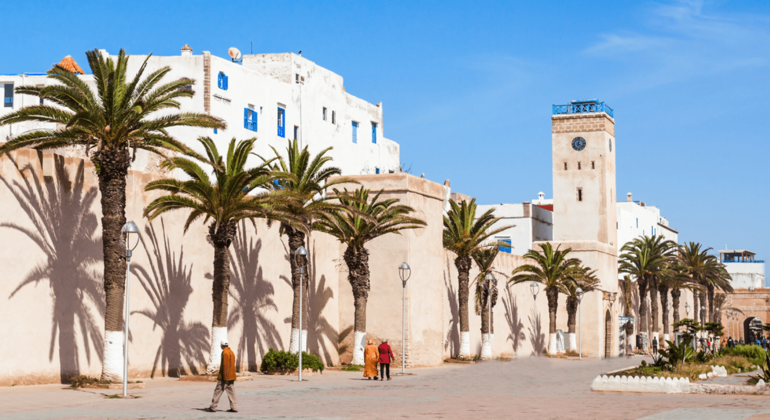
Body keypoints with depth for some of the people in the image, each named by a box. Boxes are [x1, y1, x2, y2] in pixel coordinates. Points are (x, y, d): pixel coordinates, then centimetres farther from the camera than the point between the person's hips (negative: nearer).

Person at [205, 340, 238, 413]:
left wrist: (225, 378, -20)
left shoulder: (225, 353, -14)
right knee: (231, 392, 6)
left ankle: (213, 407, 4)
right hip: (231, 377, 9)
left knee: (218, 391, -1)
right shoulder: (231, 352, 14)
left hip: (225, 377, -9)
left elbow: (225, 366, -20)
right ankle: (234, 408, 1)